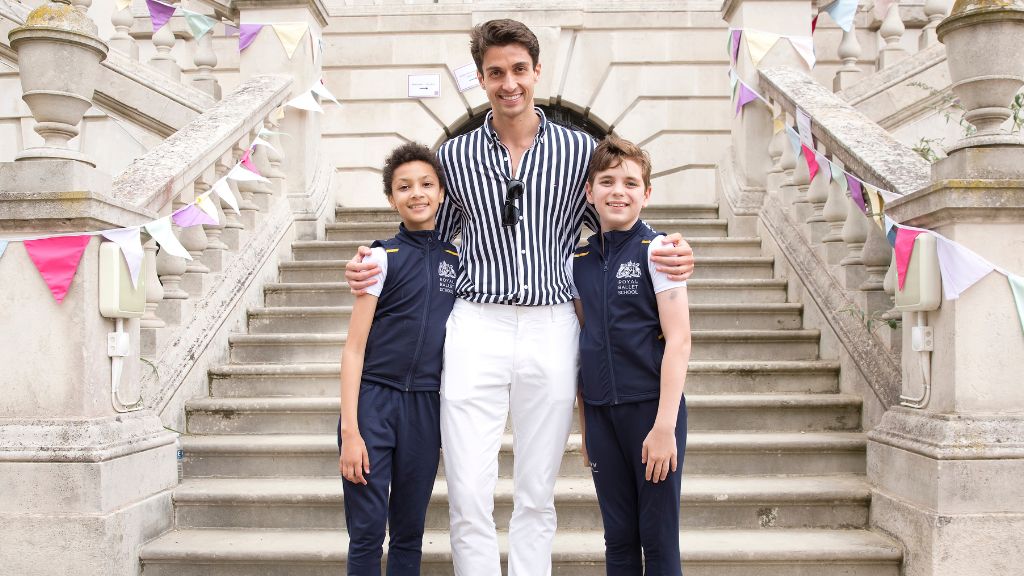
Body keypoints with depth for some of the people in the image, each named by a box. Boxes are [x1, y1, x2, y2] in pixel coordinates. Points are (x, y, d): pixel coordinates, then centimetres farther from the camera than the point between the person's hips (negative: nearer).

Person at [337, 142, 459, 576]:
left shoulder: (458, 260, 9)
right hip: (374, 398, -3)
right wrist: (350, 429, -12)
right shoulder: (382, 257, -2)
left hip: (426, 405, 3)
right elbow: (355, 347, -5)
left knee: (409, 532, 11)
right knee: (367, 533, 0)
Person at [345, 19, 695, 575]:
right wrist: (374, 268, -1)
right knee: (468, 496, -2)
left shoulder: (579, 151, 4)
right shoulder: (454, 156, 6)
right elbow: (434, 237, 16)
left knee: (537, 496, 11)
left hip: (551, 327, 0)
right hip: (476, 327, 0)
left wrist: (668, 254, -6)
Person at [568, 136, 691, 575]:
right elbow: (582, 345, 12)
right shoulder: (578, 261, 8)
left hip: (651, 408, -4)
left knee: (658, 537, 4)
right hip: (600, 412, 4)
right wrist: (584, 427, 10)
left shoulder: (657, 250, -5)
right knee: (618, 538, 12)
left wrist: (664, 425, -16)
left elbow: (677, 340, -10)